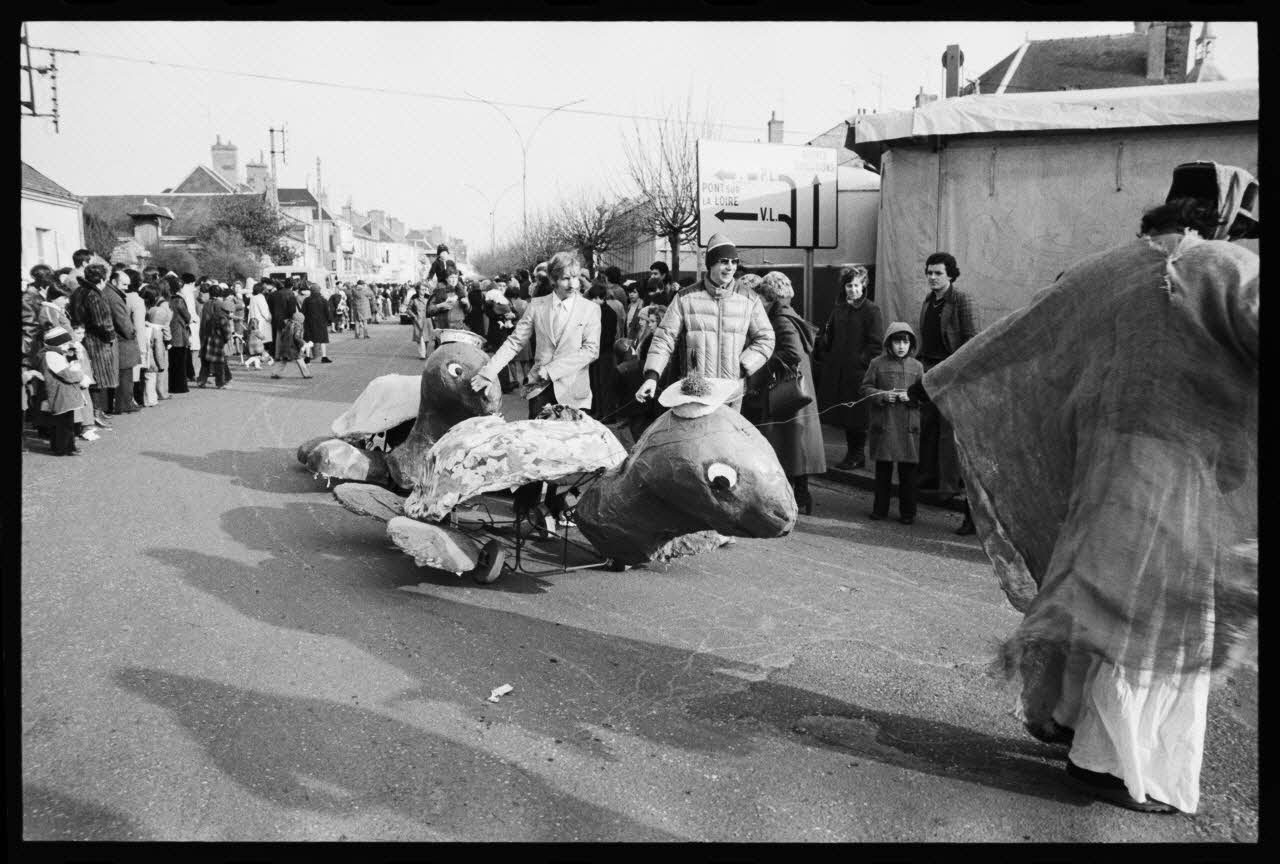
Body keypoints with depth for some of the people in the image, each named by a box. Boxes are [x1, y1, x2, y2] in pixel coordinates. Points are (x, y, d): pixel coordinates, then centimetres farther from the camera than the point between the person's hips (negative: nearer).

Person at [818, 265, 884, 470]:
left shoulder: (872, 311, -7)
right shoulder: (839, 309, 12)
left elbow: (876, 344, -10)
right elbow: (827, 336, 20)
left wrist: (862, 361, -15)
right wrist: (825, 356, 9)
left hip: (859, 372, -6)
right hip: (838, 372, 6)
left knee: (857, 415, -2)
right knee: (843, 415, 11)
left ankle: (857, 455, 11)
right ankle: (852, 452, 22)